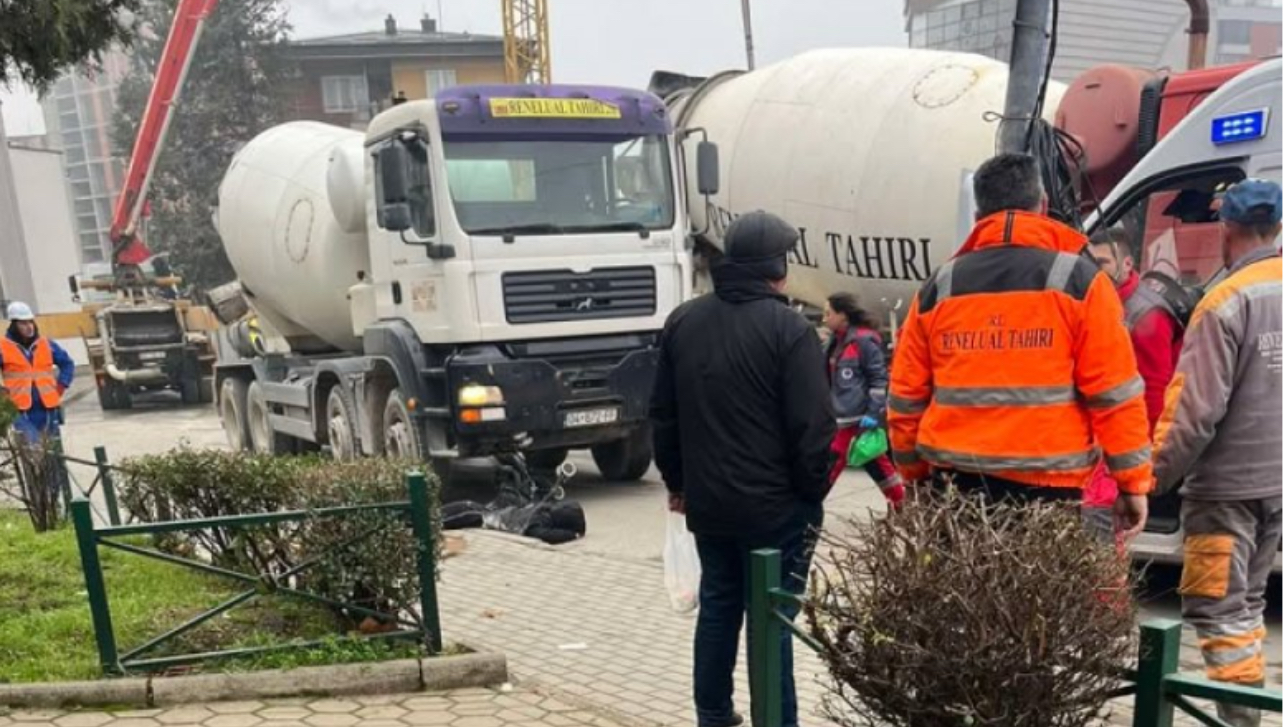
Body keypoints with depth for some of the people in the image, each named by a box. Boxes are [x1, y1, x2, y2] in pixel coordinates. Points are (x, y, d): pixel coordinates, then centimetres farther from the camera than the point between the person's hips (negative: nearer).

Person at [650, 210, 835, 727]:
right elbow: (812, 426, -16)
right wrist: (813, 493, -3)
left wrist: (677, 482, 19)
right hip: (776, 504, -6)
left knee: (718, 606, 18)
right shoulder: (788, 328, -15)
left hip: (707, 501, 6)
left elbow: (663, 414, 10)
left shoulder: (683, 321, 5)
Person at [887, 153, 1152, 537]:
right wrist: (1134, 482, 3)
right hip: (1045, 485, -3)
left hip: (956, 484, 3)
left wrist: (916, 476, 20)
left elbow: (906, 396, 9)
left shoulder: (939, 287, 6)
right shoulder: (1078, 279, -3)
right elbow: (1113, 392, -5)